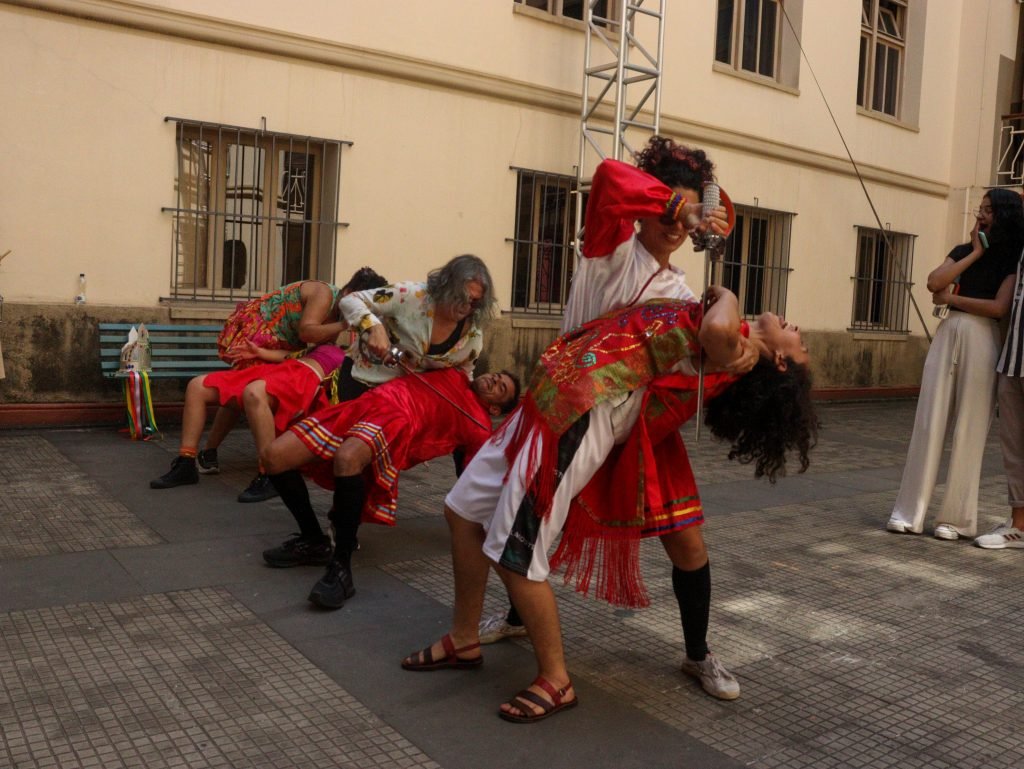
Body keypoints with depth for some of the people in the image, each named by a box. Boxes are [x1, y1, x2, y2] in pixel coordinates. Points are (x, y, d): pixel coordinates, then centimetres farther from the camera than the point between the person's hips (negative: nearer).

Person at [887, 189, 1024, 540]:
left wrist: (952, 298, -3)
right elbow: (934, 282, -1)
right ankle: (909, 512, 2)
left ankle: (956, 517, 8)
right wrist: (975, 253, -1)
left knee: (969, 430, -1)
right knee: (928, 424, 0)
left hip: (981, 340, -4)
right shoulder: (963, 251, 16)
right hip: (947, 336, 4)